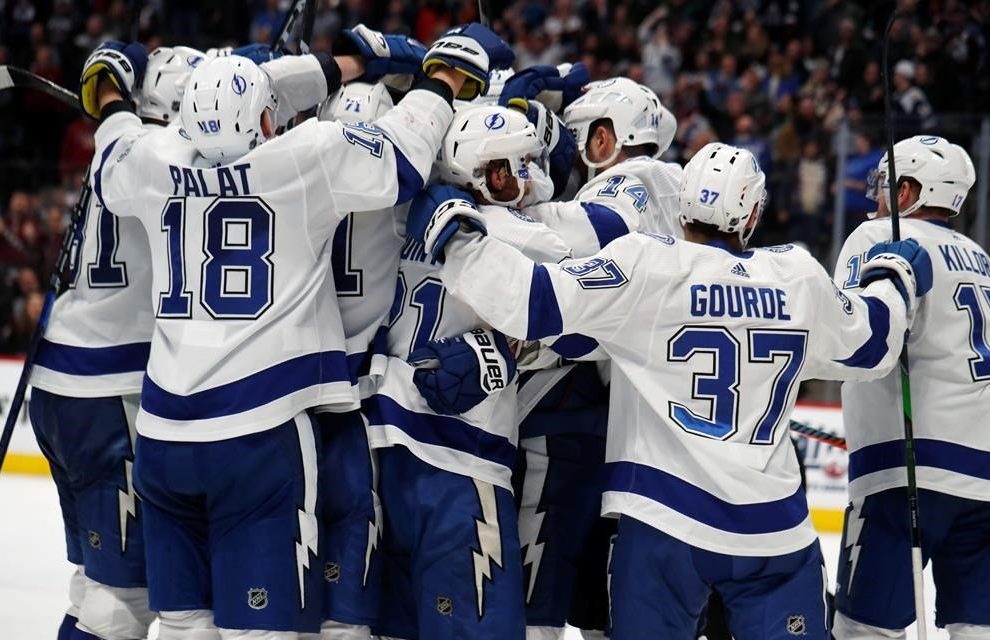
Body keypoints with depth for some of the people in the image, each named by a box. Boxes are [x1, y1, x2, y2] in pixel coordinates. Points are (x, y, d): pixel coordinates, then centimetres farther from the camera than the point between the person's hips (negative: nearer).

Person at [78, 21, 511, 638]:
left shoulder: (157, 164, 5)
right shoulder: (304, 158, -7)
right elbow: (402, 152, 0)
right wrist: (449, 69, 19)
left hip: (164, 433, 5)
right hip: (260, 432, -5)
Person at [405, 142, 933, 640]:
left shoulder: (646, 266, -8)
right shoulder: (800, 278, 5)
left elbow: (539, 302, -14)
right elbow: (869, 345, 23)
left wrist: (452, 235, -3)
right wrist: (896, 280, 44)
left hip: (665, 518, -2)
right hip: (775, 527, 2)